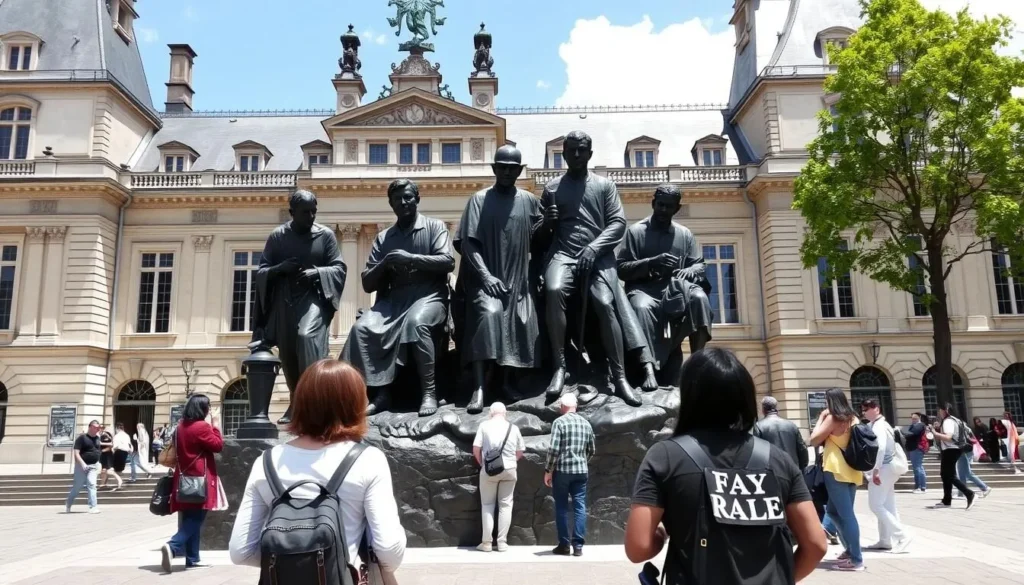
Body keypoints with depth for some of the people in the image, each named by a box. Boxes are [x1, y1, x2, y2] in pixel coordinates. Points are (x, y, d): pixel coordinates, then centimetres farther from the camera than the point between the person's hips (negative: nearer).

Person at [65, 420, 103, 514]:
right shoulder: (82, 438, -9)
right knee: (77, 486, 6)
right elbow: (76, 453, -14)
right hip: (82, 465, -4)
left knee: (91, 484, -10)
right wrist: (82, 463, -25)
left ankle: (93, 507, -15)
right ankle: (68, 505, 30)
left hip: (93, 465, 4)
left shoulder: (97, 438, 10)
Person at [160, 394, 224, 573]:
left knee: (190, 519, 11)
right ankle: (172, 547, -24)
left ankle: (192, 559, 15)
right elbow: (218, 445, -11)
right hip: (200, 480, -8)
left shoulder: (181, 427, 11)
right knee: (196, 520, -5)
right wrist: (216, 425, -4)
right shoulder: (202, 426, -15)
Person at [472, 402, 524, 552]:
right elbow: (520, 452, 8)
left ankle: (486, 542, 8)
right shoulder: (513, 428, 5)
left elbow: (476, 449, -5)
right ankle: (502, 542, 9)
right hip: (509, 469, 2)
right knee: (505, 504, 9)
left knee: (487, 504, 8)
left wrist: (482, 464, 11)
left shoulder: (484, 425, -1)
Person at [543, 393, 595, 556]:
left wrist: (548, 470, -5)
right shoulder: (586, 423, 8)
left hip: (562, 470, -3)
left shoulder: (559, 422, -7)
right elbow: (591, 450, 15)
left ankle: (564, 544, 10)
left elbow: (554, 449, -14)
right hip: (581, 471, 4)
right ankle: (578, 545, 4)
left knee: (561, 508, 6)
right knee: (580, 507, 5)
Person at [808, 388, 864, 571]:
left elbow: (814, 440, -6)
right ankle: (851, 549, 18)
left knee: (845, 514, -4)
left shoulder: (833, 418, -9)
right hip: (852, 471, 8)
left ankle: (856, 559, -2)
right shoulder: (853, 418, 11)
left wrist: (821, 418, 0)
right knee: (833, 510, 17)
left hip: (836, 471, -8)